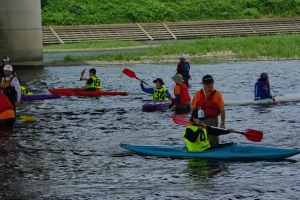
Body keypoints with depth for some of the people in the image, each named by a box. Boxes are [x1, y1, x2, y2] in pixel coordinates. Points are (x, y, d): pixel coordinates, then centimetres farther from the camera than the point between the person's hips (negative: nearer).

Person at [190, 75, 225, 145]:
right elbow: (193, 109, 8)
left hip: (212, 121, -4)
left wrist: (222, 123, -13)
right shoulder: (198, 94, 3)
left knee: (213, 141, -3)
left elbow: (222, 110, -9)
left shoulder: (217, 94, -7)